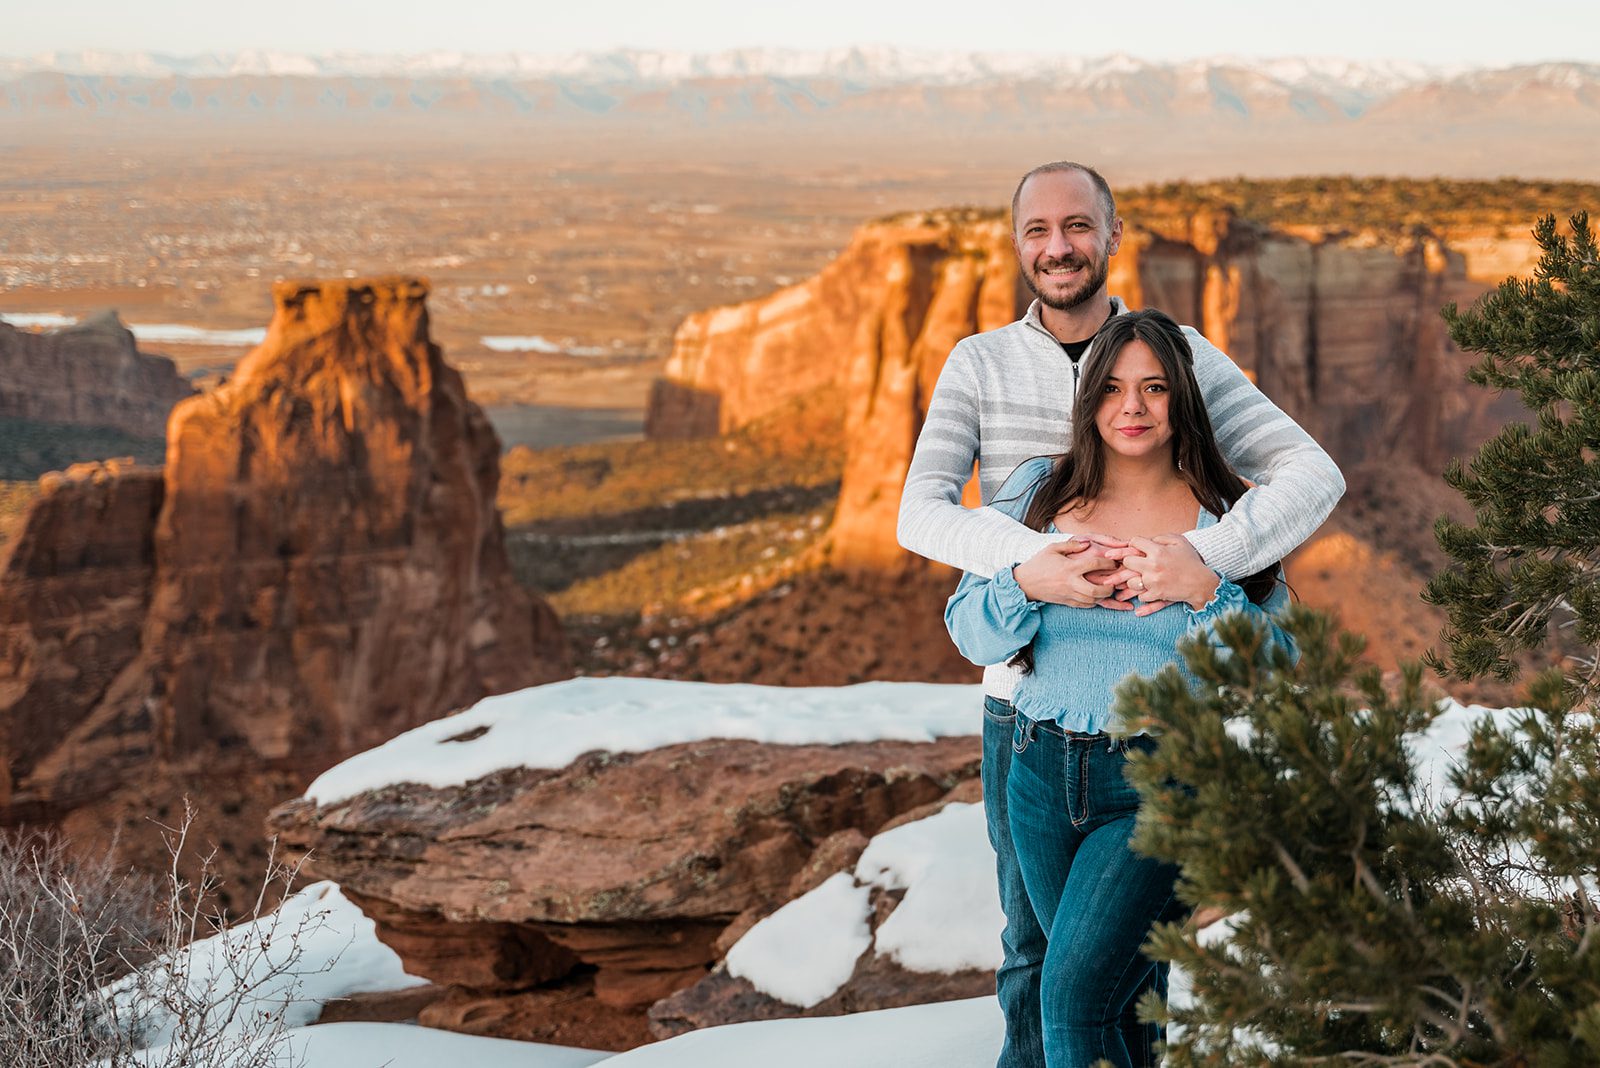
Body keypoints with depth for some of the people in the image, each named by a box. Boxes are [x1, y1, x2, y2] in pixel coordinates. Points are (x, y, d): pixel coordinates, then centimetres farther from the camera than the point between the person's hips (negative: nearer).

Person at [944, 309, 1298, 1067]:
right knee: (1116, 997, 14)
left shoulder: (1225, 516, -2)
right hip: (1044, 775, 4)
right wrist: (1027, 580, -16)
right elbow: (969, 633, 3)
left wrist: (1203, 592, -20)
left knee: (1073, 996, -15)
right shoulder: (1039, 492, 5)